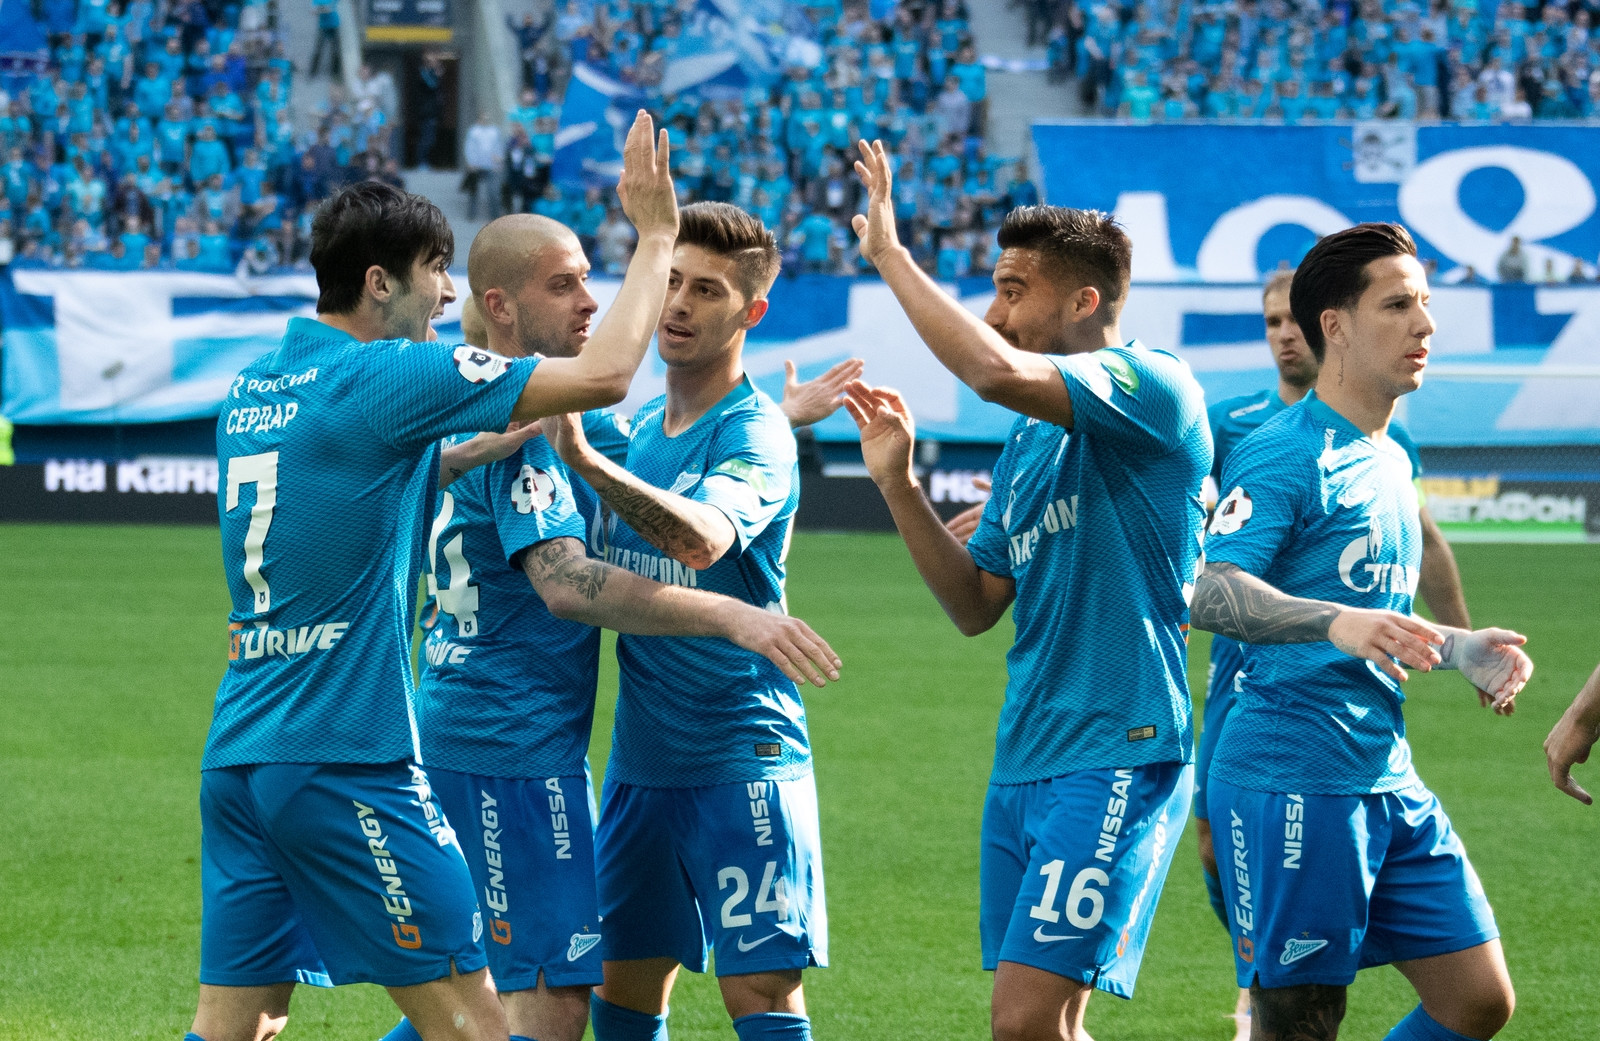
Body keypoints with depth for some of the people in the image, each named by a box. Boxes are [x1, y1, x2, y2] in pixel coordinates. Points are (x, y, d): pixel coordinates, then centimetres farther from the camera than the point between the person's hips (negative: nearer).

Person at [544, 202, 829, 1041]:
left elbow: (703, 538, -32)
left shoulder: (754, 434, -12)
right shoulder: (639, 428, 12)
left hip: (740, 761, -8)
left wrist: (582, 457, -37)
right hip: (639, 760, 8)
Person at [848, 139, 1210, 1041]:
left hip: (1117, 757, -9)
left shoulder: (1155, 387, -9)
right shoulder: (1030, 442, 18)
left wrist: (890, 254, -16)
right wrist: (898, 483, 9)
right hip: (1025, 763, 9)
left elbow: (997, 372, -26)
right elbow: (976, 606, 19)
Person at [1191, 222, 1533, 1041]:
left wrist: (1460, 650, 13)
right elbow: (1211, 593, -23)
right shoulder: (1284, 453, -10)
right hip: (1291, 781, -9)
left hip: (1390, 781, 9)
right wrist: (1337, 623, -37)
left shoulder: (1390, 461, 18)